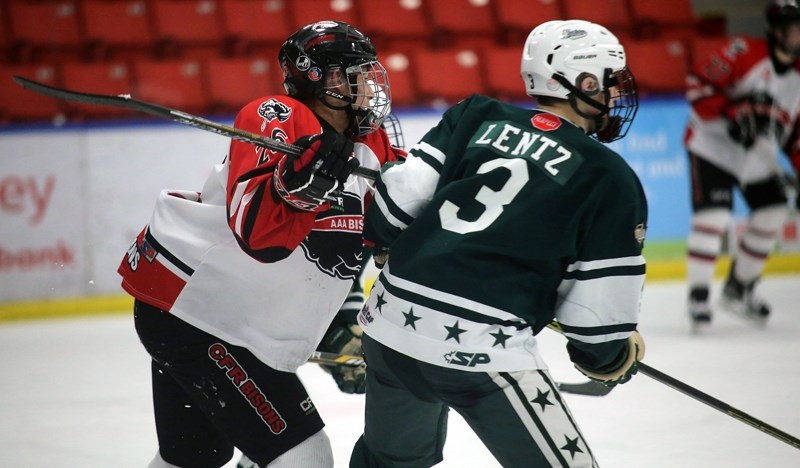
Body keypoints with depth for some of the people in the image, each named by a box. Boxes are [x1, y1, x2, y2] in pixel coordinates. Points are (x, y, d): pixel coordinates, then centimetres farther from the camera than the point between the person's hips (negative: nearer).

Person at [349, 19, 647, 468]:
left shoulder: (478, 116, 11)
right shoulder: (611, 180, -1)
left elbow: (399, 198, 7)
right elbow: (599, 308, -2)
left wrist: (390, 251, 27)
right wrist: (612, 357, 17)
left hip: (391, 323, 7)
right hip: (481, 349, -7)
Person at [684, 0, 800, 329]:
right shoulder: (746, 52, -18)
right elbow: (699, 83, -20)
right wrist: (731, 115, -29)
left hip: (755, 156, 7)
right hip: (712, 146, -7)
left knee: (772, 213, 6)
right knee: (713, 216, -17)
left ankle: (738, 289, 22)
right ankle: (698, 295, -7)